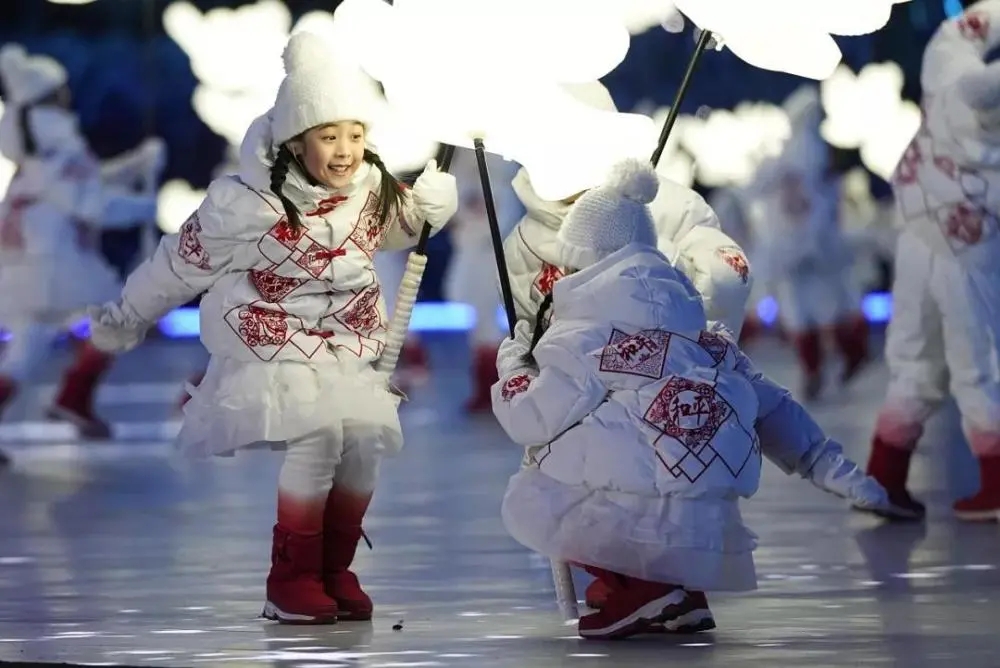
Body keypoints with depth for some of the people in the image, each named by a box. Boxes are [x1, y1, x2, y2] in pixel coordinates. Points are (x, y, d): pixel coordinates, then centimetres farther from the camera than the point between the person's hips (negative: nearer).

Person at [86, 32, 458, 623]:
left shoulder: (374, 192, -1)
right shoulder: (246, 206, -16)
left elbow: (415, 220, 20)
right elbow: (181, 263, -2)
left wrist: (439, 183, -4)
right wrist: (126, 319, 11)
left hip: (348, 352, 5)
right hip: (270, 348, -5)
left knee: (369, 436, -18)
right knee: (316, 434, -27)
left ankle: (336, 569, -1)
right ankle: (292, 579, -14)